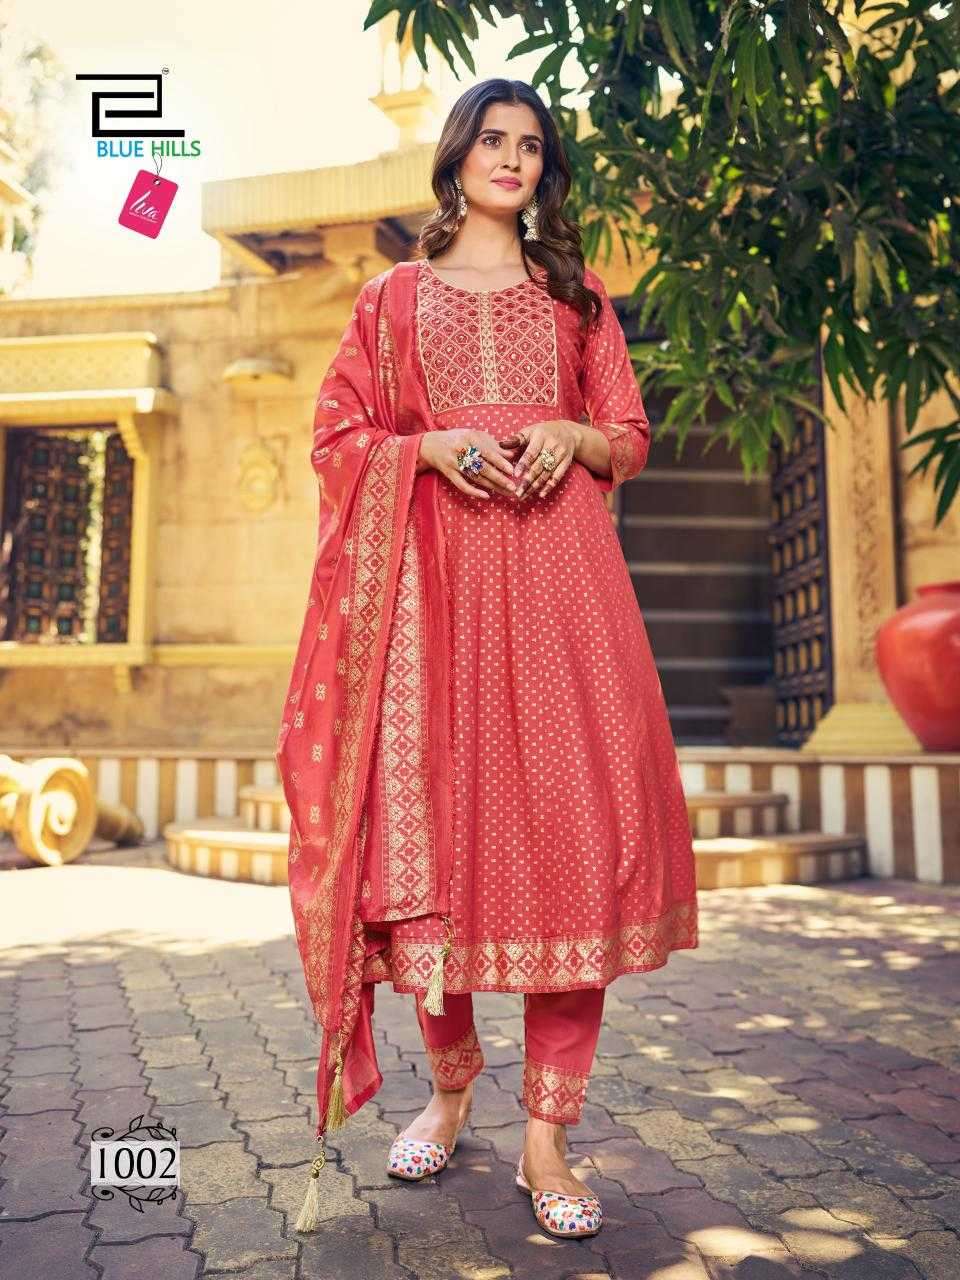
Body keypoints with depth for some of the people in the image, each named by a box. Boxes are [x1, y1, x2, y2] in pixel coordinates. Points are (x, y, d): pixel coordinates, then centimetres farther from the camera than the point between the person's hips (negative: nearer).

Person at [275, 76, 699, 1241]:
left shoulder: (577, 297, 22)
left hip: (558, 572, 1)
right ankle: (450, 1083, 19)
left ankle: (548, 1135, 0)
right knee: (428, 817, -5)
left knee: (573, 817, -11)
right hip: (433, 572, 0)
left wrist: (573, 438, -5)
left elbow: (632, 439, 17)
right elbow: (337, 436, 11)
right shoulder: (394, 296, 19)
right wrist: (436, 446, -7)